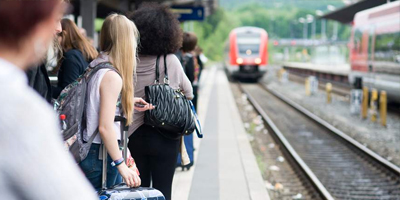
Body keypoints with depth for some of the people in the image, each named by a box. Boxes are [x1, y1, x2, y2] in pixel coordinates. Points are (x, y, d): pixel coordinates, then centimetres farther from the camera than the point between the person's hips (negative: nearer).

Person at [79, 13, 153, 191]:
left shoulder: (94, 66, 7)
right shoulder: (112, 77, -20)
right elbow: (105, 127, -23)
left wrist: (129, 103, 19)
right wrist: (121, 165, -20)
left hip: (88, 149, 9)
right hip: (100, 155, -9)